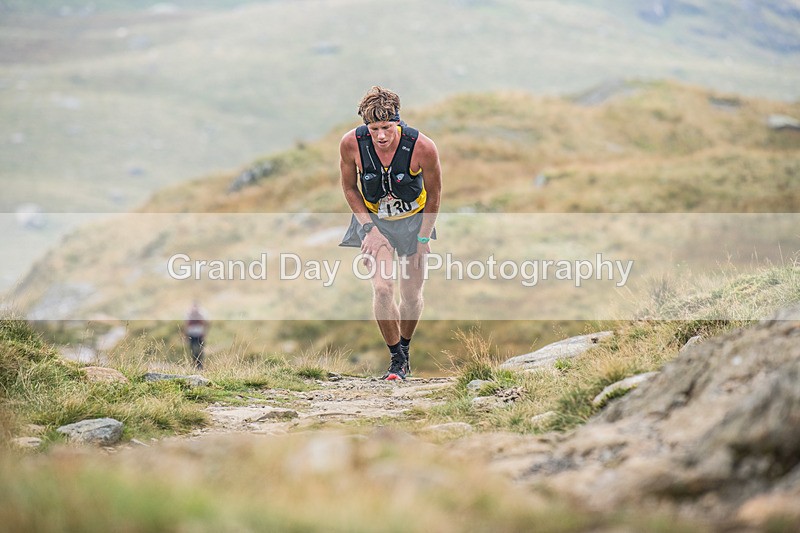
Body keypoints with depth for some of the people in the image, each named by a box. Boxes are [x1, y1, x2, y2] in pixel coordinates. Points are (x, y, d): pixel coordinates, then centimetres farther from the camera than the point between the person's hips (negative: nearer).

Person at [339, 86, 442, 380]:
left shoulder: (422, 147, -28)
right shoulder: (351, 144, -24)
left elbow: (434, 195, -10)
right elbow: (349, 188, -5)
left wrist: (423, 238, -8)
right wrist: (370, 228, -12)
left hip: (413, 219, 0)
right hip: (373, 218, 0)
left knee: (412, 294, 5)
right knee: (382, 289, -16)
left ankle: (405, 347, 33)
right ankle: (396, 358, 1)